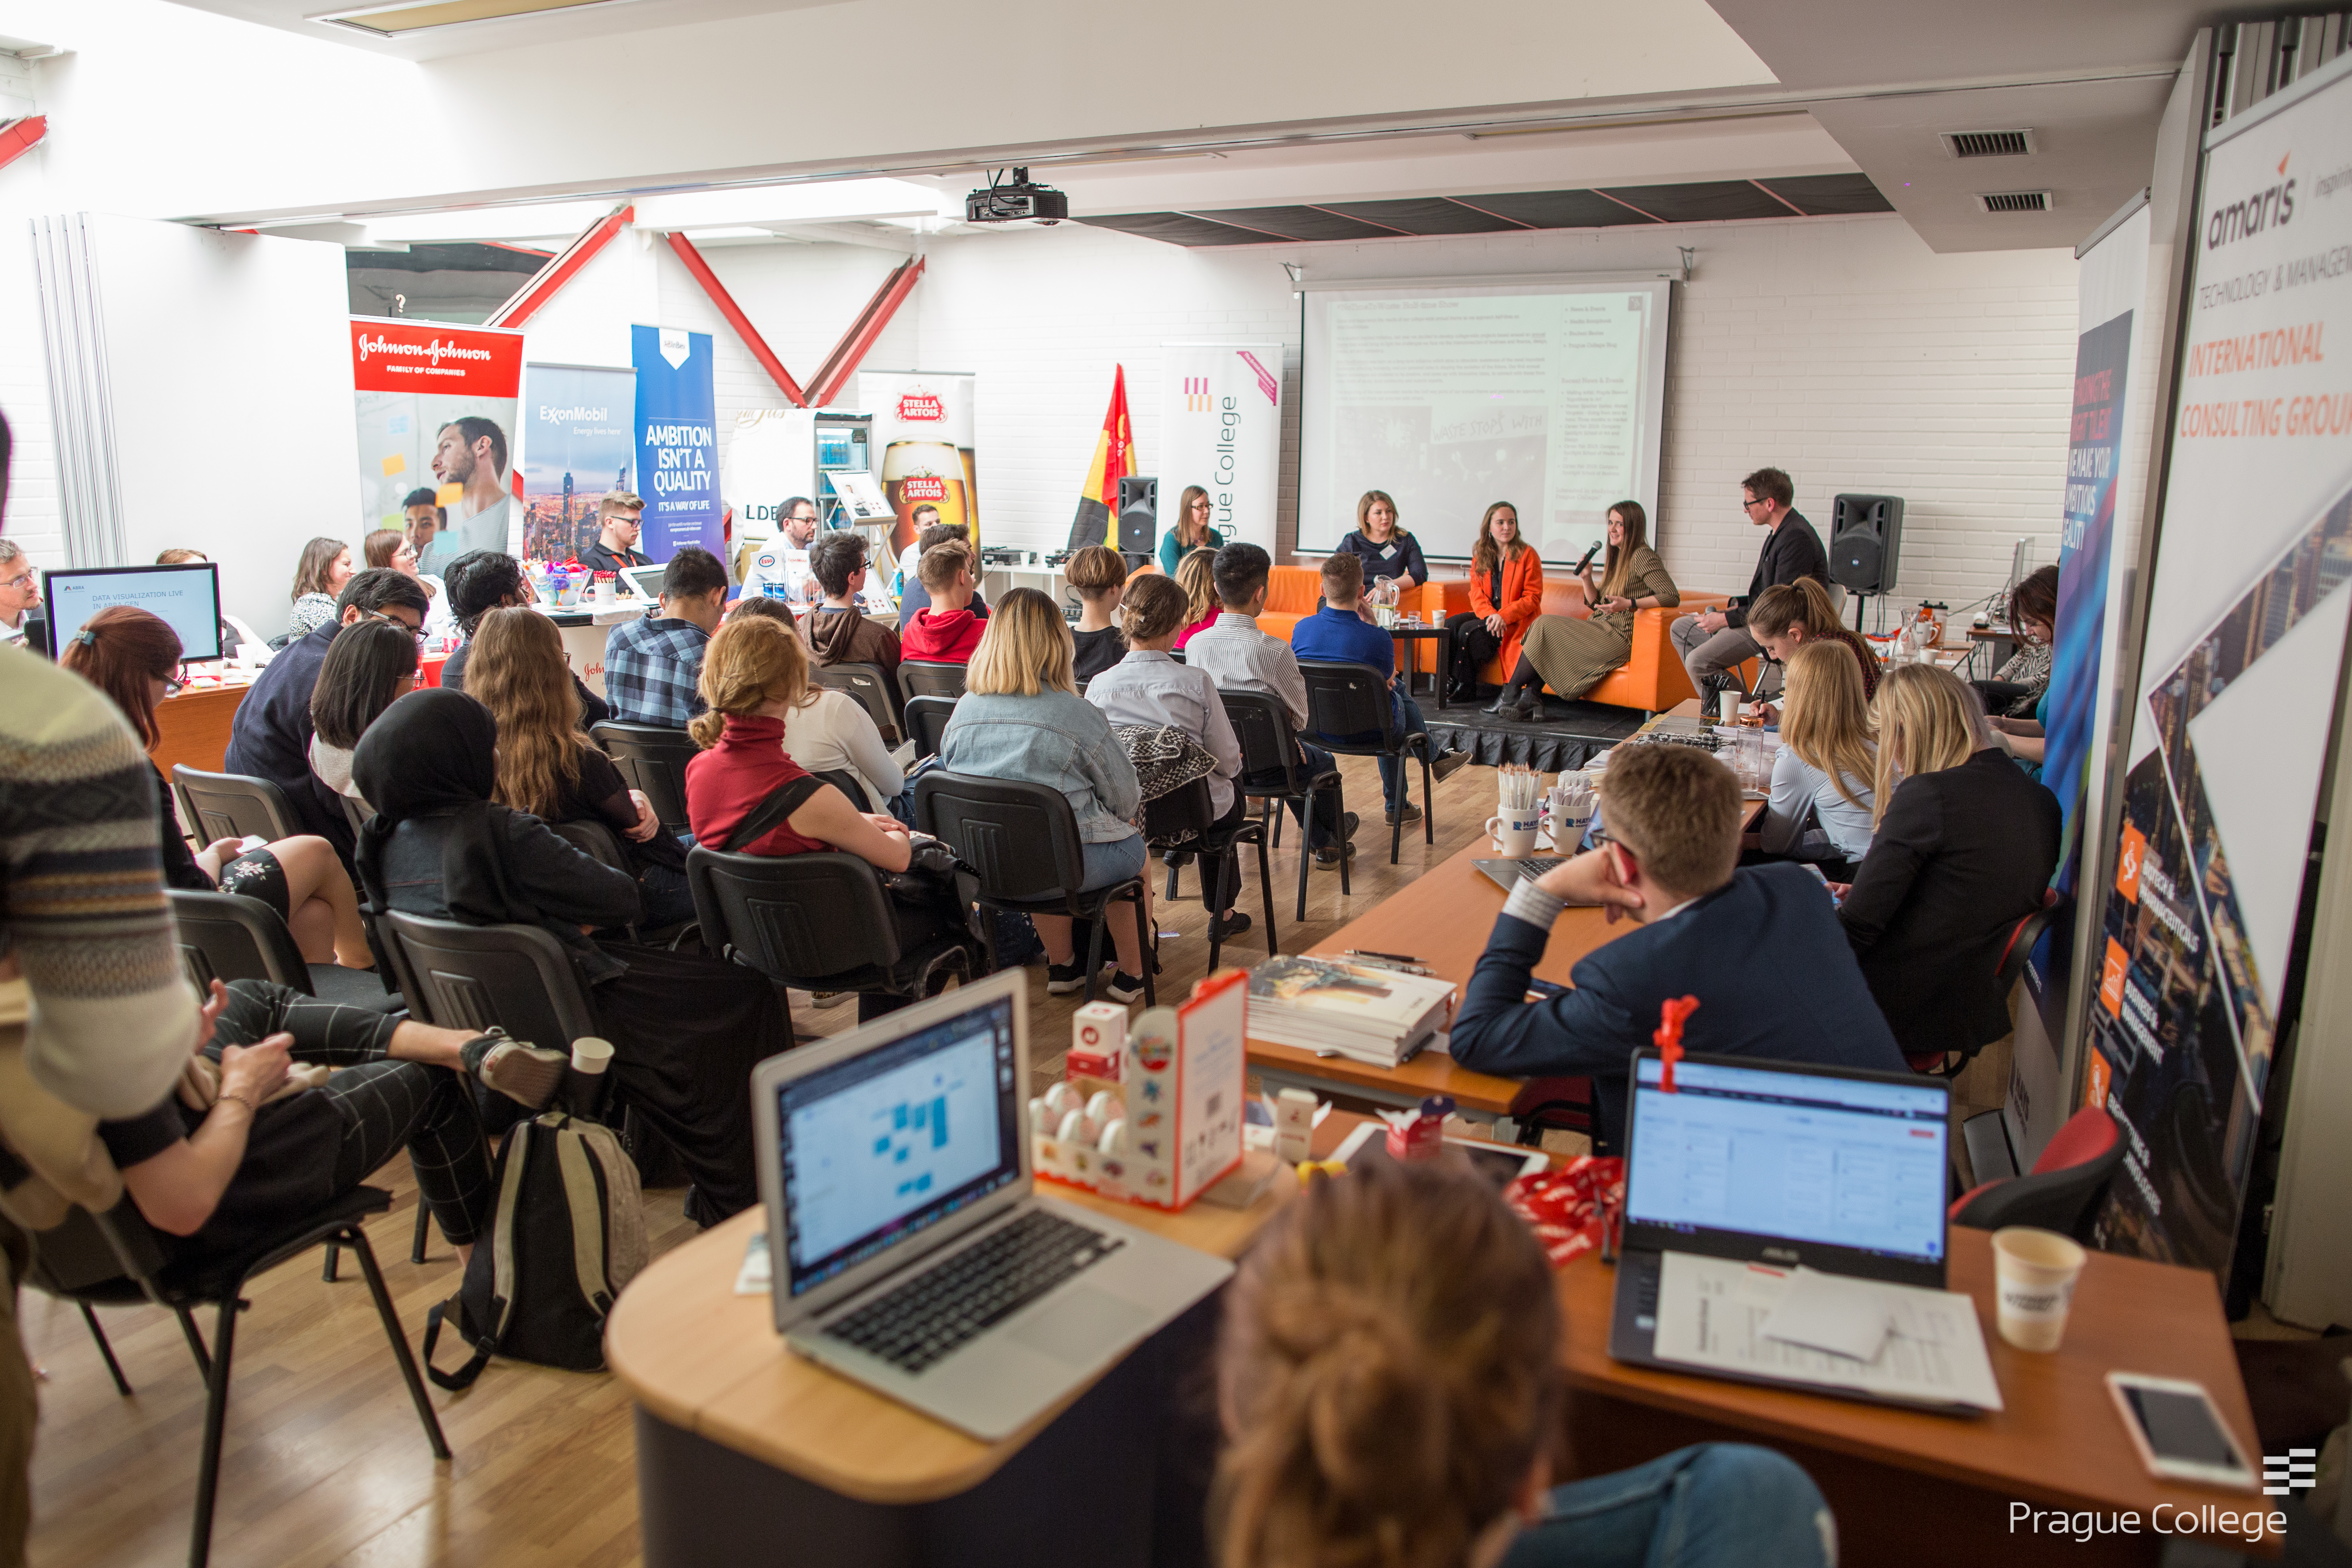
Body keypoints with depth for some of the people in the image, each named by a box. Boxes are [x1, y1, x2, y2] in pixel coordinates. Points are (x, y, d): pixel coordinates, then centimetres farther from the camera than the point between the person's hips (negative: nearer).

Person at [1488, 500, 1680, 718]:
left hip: (1618, 639, -9)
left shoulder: (1642, 556, -8)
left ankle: (1510, 694, -8)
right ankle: (1531, 699, -21)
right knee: (1545, 625, -9)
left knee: (1545, 626, -16)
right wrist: (1586, 577, 4)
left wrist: (1630, 604, -22)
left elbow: (1673, 597, -16)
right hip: (1601, 632, 9)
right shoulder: (1616, 557, 20)